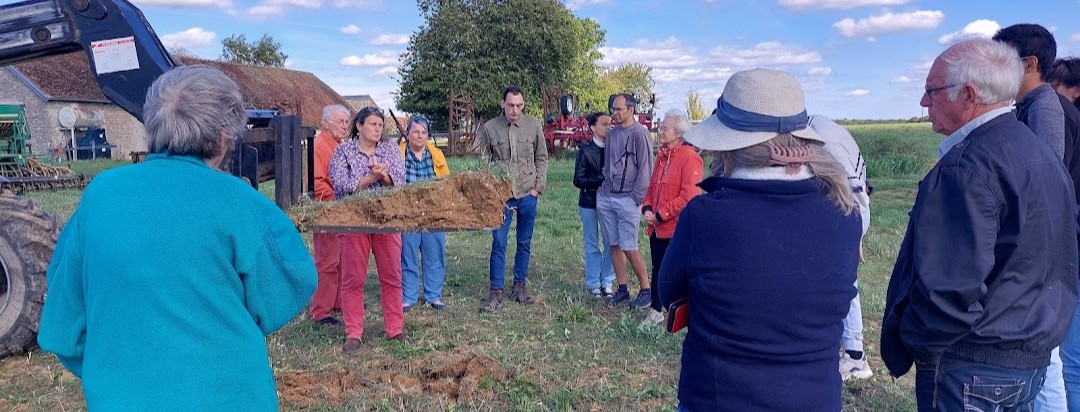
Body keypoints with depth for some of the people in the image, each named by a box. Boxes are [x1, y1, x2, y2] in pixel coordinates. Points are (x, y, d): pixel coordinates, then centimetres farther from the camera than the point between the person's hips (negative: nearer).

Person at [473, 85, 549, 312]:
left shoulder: (534, 126, 0)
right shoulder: (489, 128, -2)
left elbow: (541, 159, 7)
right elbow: (482, 161, 4)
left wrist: (538, 187, 1)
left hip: (528, 195, 1)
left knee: (525, 243, 10)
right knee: (498, 244, -1)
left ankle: (519, 286, 23)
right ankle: (495, 291, 7)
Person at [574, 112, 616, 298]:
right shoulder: (585, 150, -5)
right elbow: (578, 180, -9)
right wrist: (601, 179, -18)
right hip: (590, 202, -3)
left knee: (611, 244, 5)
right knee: (592, 245, 7)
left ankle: (607, 282, 18)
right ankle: (593, 284, 18)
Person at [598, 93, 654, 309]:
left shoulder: (640, 133, -7)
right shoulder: (612, 133, 13)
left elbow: (645, 169, -10)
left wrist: (636, 197, -13)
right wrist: (602, 189, 11)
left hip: (627, 200, -7)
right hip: (606, 198, 7)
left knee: (629, 248, -6)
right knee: (614, 245, 9)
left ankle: (646, 290, 8)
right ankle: (622, 289, 19)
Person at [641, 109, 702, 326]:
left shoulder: (690, 158, -14)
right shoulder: (662, 156, 13)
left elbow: (689, 196, -21)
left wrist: (661, 214, -17)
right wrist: (647, 208, 2)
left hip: (677, 228, -8)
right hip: (657, 227, 8)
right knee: (657, 270, 16)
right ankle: (656, 310, 28)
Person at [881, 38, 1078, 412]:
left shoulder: (968, 166, -23)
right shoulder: (1041, 154, 9)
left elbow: (951, 287, -28)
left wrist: (901, 343, -13)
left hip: (972, 367, -10)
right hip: (1032, 357, 10)